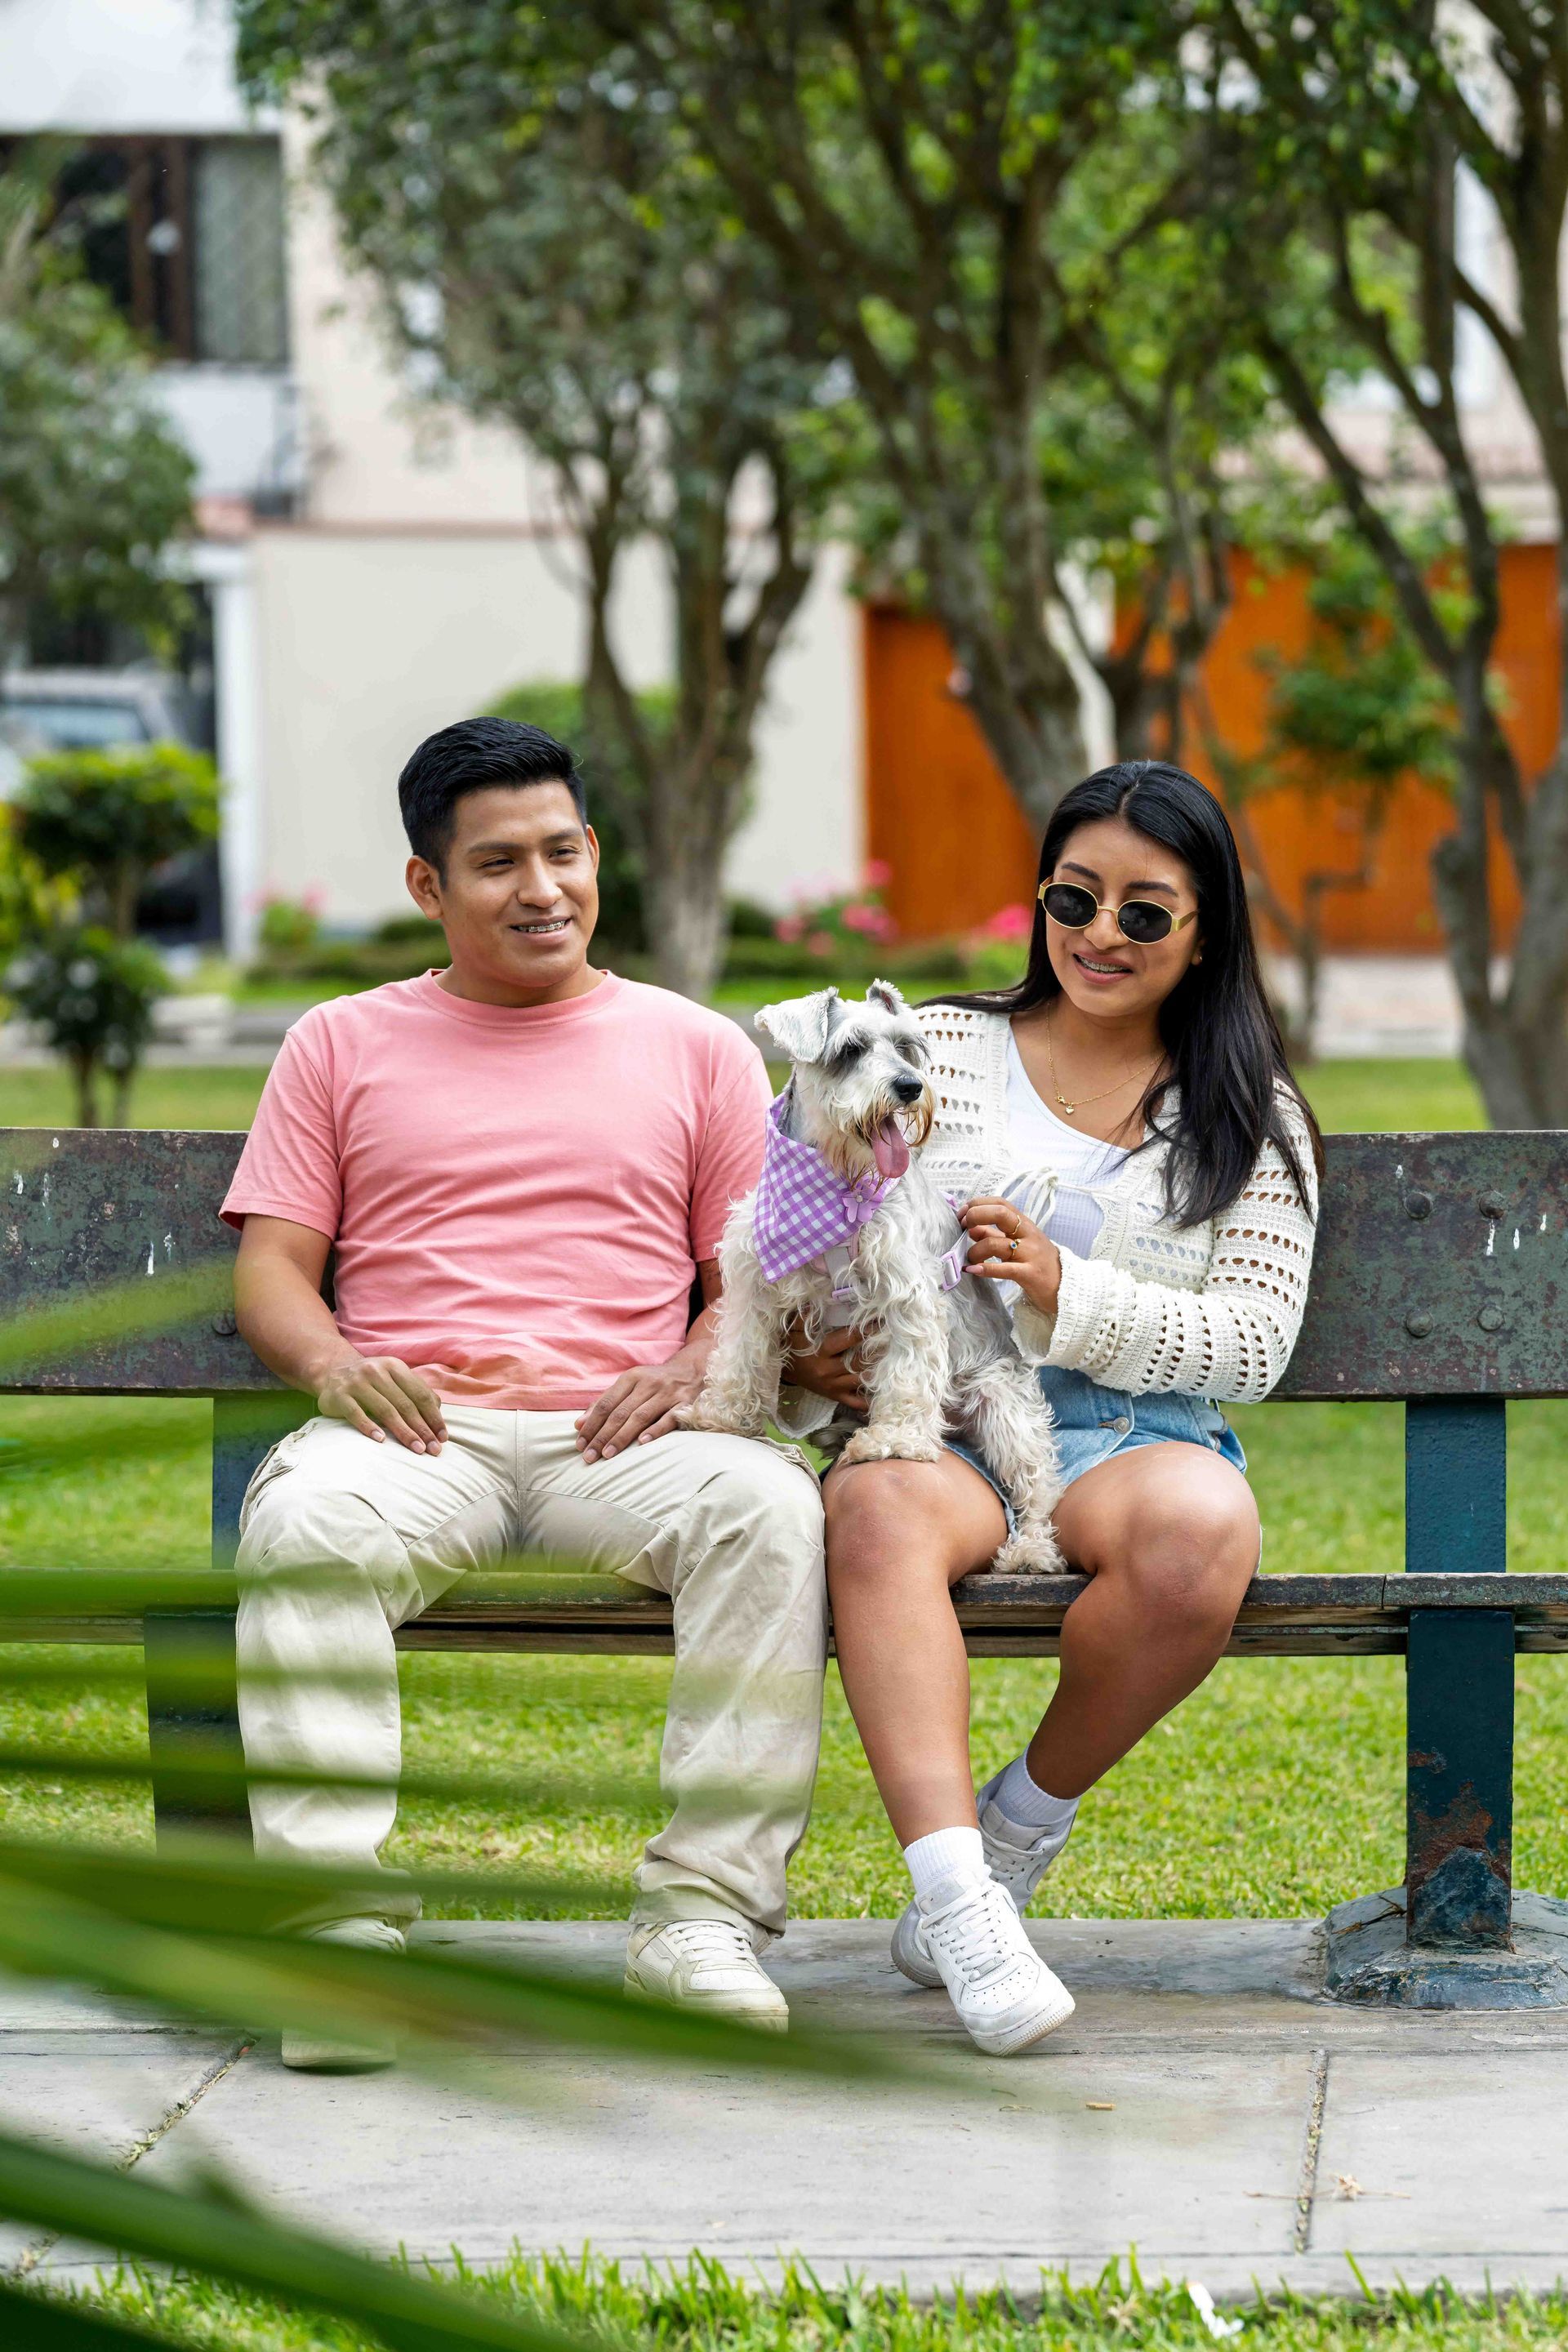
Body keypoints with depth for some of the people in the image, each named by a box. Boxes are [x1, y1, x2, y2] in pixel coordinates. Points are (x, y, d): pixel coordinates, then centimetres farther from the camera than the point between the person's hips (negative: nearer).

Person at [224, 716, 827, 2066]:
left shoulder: (697, 1050, 20)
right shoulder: (343, 1046, 20)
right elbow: (269, 1268, 13)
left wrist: (695, 1367, -9)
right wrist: (330, 1361, -11)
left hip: (617, 1437, 1)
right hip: (413, 1432, 0)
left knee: (770, 1503, -34)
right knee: (307, 1517, -37)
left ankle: (702, 1914, -32)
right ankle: (344, 1927, -37)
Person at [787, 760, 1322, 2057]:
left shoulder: (1251, 1119, 13)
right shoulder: (937, 1049, 16)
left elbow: (1255, 1341, 2)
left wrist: (1070, 1293, -12)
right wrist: (799, 1345, -8)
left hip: (1135, 1433, 0)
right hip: (937, 1422, 0)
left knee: (1200, 1530, -37)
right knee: (882, 1513, -38)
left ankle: (1022, 1826, -12)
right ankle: (959, 1900, -47)